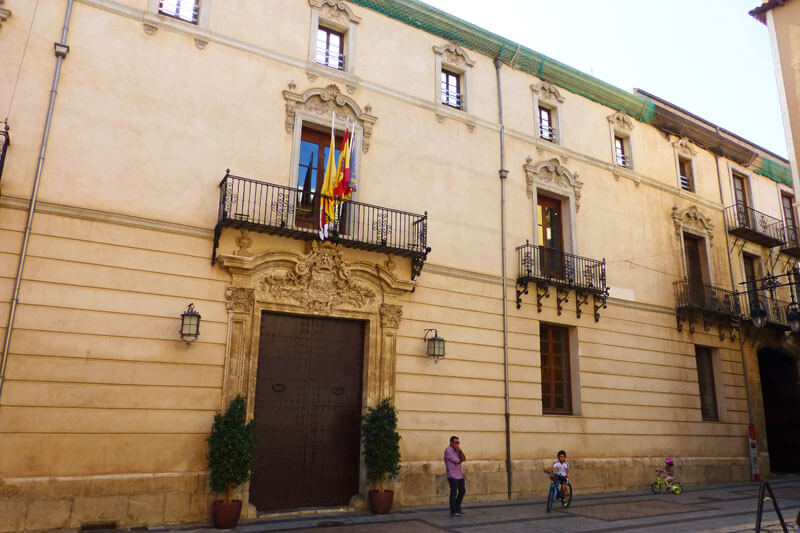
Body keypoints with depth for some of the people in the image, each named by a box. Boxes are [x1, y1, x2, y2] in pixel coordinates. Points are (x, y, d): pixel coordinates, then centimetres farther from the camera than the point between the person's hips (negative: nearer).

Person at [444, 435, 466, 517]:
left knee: (462, 491, 13)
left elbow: (463, 459, -2)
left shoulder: (456, 450, 11)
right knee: (454, 493, -10)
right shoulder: (448, 450, -16)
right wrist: (461, 460, 0)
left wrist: (460, 450, -14)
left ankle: (457, 509, 25)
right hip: (452, 475, -9)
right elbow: (457, 461, -19)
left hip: (459, 474, 9)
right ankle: (453, 513, -6)